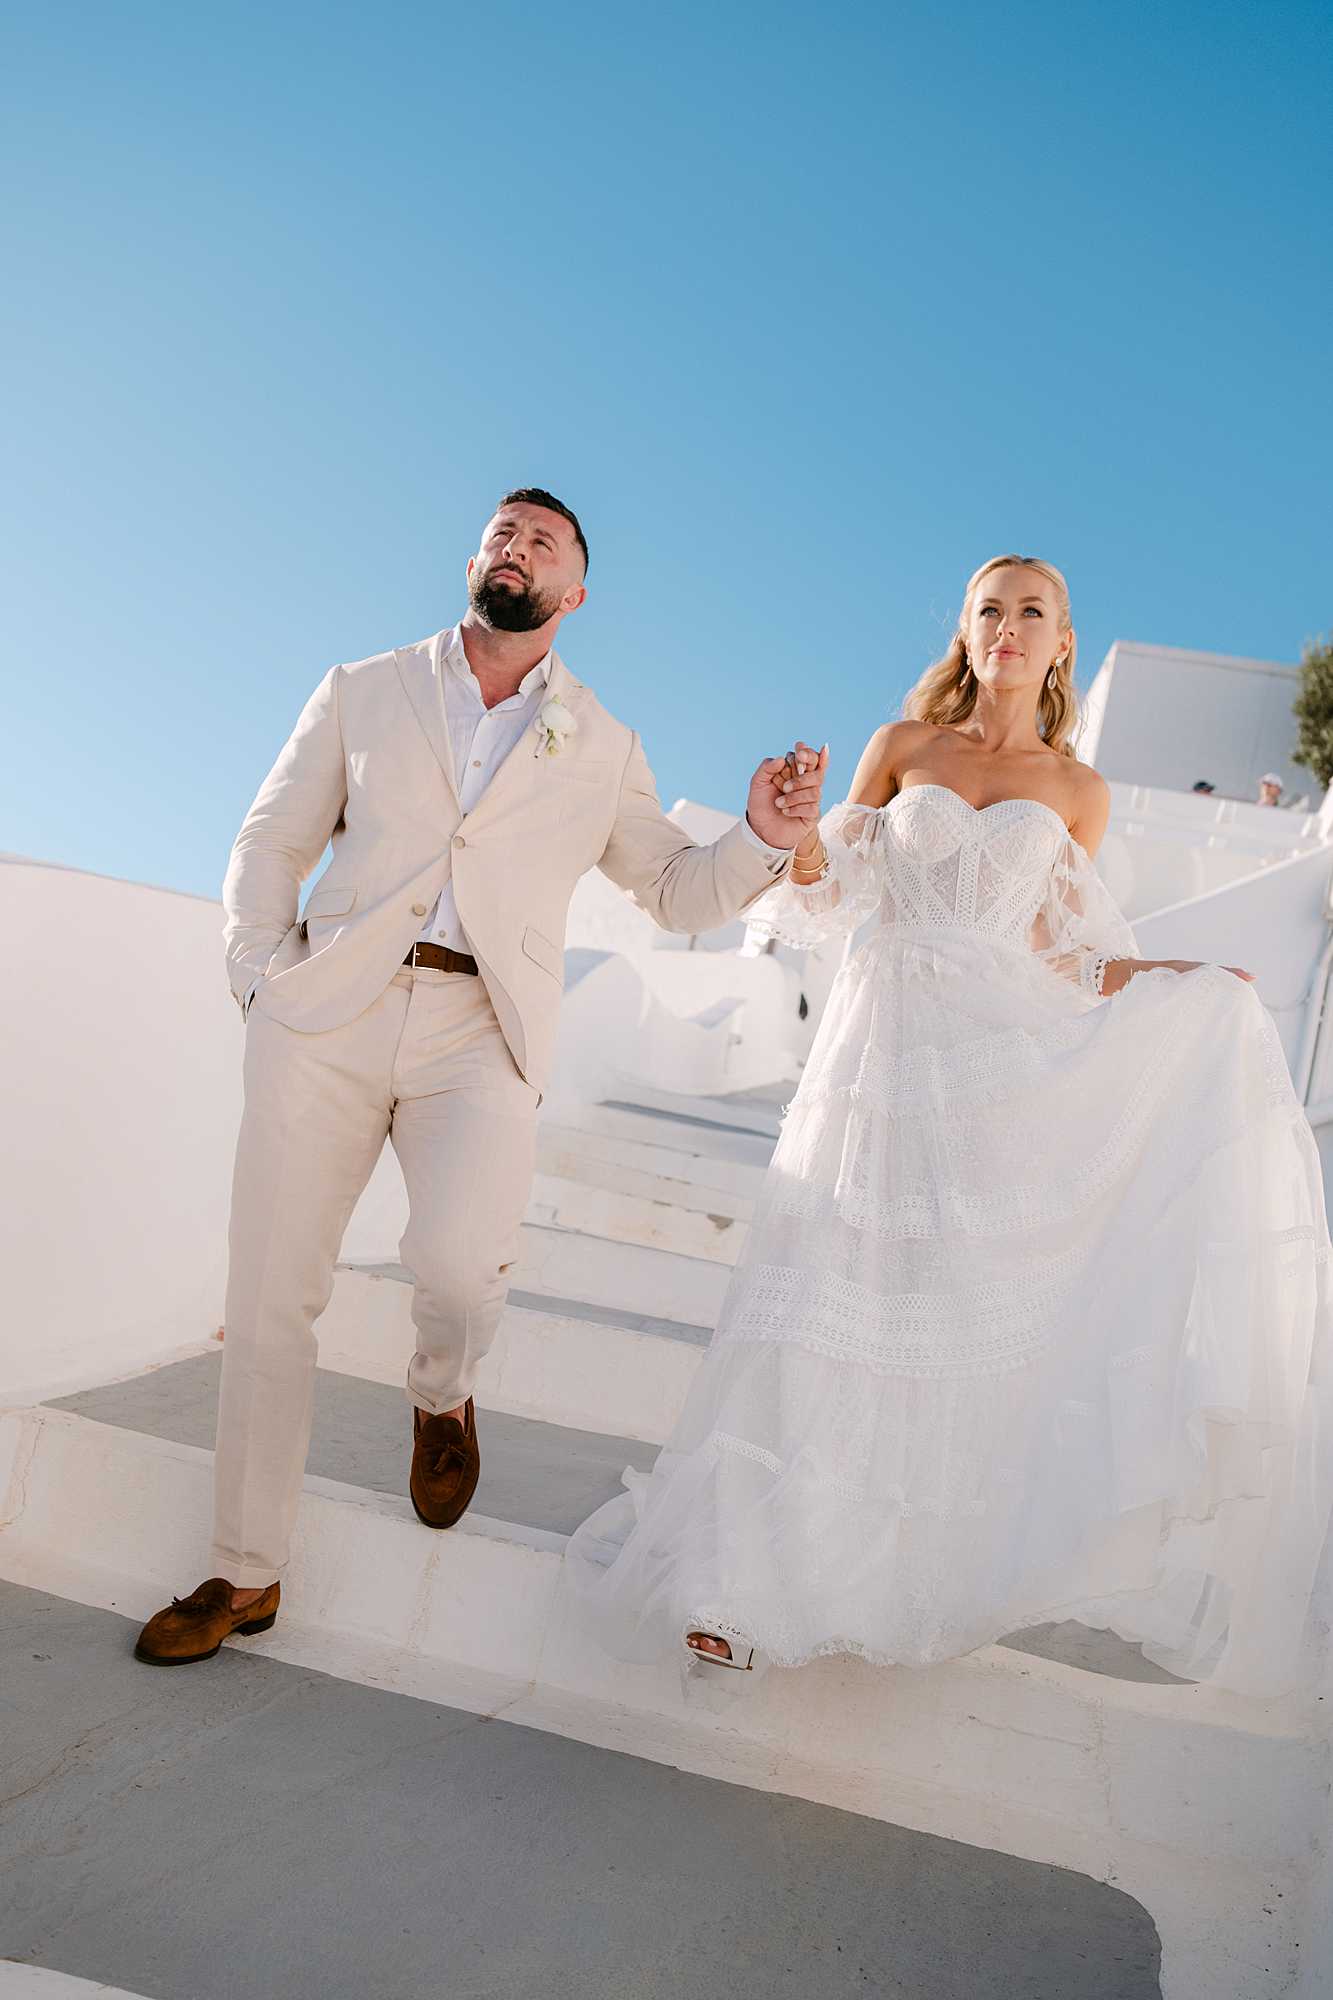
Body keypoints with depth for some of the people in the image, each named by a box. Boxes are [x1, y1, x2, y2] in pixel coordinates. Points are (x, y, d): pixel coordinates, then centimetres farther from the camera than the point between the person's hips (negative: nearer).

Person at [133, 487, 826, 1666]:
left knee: (460, 1267, -25)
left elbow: (678, 893, 18)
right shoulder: (363, 693, 15)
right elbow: (271, 842, 15)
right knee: (271, 1294, 1)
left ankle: (443, 1399, 14)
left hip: (483, 1036, -1)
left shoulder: (602, 749, 15)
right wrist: (264, 975, 1)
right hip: (329, 1017, 1)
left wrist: (764, 839, -1)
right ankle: (246, 1576, 20)